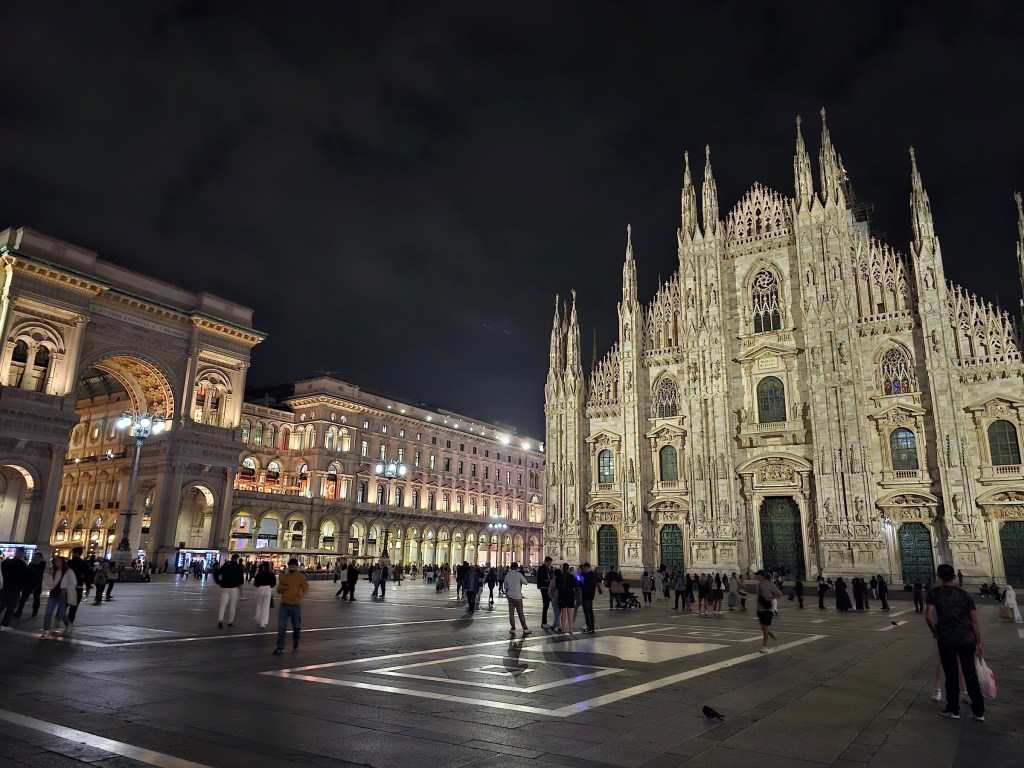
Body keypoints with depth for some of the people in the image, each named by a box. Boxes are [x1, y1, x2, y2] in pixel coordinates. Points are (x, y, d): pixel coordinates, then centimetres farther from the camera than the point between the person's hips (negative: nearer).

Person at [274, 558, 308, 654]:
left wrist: (303, 594, -32)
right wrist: (282, 588, -11)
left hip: (296, 605, -2)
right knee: (281, 627, -4)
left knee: (297, 627, 11)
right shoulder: (283, 576, 6)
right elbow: (278, 590, 13)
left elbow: (306, 587, -11)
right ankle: (280, 647, 4)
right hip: (284, 605, 2)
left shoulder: (301, 576, -4)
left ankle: (295, 644, 34)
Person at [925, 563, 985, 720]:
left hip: (946, 639, -3)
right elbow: (975, 622, 4)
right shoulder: (965, 595, 6)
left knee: (951, 675, 7)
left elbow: (928, 616, -10)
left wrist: (935, 631, 7)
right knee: (970, 675, 13)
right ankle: (979, 711, 20)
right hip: (966, 639, 3)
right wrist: (978, 643, 11)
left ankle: (953, 710, 16)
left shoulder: (934, 592, -2)